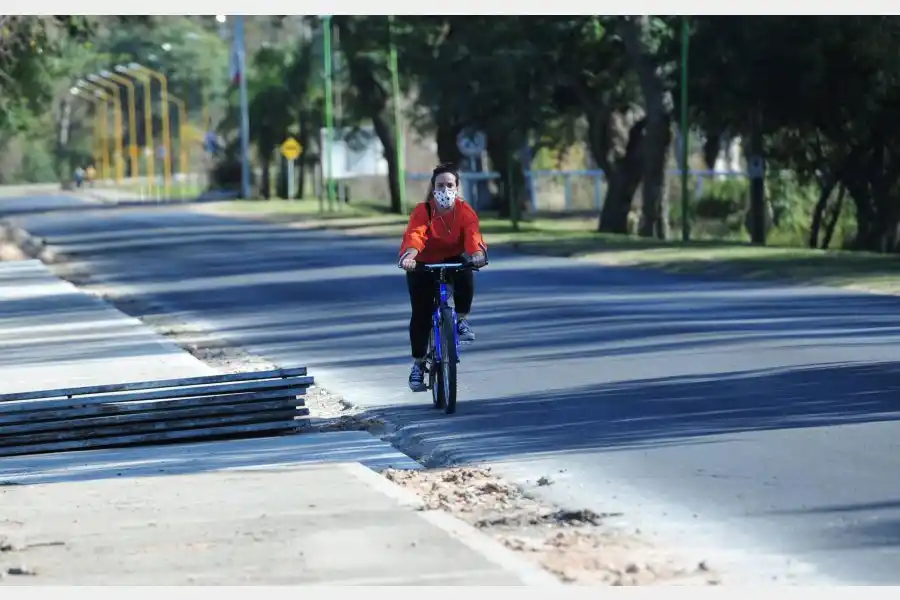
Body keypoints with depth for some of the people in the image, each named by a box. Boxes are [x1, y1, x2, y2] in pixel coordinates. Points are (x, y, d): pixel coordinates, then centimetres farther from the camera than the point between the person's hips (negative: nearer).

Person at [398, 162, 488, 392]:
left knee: (466, 275, -34)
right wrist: (409, 255, -59)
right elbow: (414, 234, -38)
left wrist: (477, 253, -56)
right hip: (424, 266, -1)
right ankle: (418, 364, 6)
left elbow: (472, 233, -34)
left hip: (453, 261, 1)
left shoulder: (464, 211, -15)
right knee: (421, 313, -10)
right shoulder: (423, 211, -20)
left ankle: (462, 321, -9)